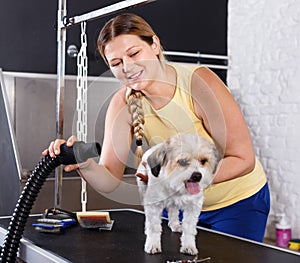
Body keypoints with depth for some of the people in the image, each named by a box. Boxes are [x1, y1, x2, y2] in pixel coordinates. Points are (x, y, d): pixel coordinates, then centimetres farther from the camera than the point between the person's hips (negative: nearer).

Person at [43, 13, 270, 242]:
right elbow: (109, 181, -16)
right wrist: (86, 164, -37)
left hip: (238, 203, -3)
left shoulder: (198, 82, -27)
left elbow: (243, 159, -25)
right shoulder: (123, 103, -14)